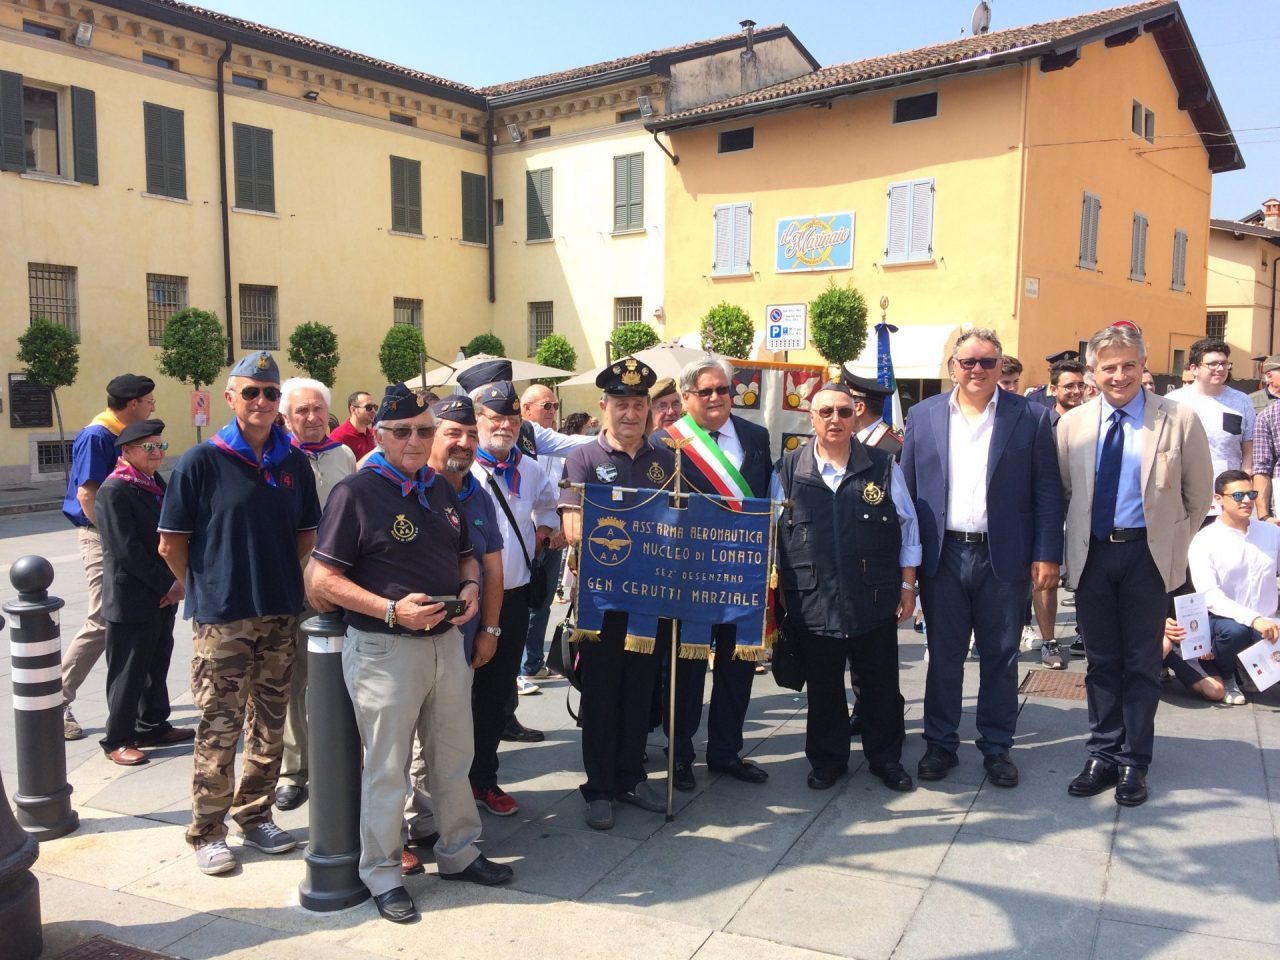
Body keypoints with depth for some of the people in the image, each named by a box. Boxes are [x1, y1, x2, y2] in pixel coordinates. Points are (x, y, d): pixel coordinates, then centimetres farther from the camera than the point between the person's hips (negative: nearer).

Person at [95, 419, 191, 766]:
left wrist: (178, 581, 0)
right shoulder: (114, 490, -14)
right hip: (130, 600, -8)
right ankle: (117, 739, 15)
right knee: (127, 672, 3)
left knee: (157, 666, 17)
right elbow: (126, 549, -19)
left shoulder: (156, 483, 11)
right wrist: (167, 585, -17)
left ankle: (153, 725, 30)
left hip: (162, 597, 8)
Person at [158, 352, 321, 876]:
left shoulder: (294, 461, 5)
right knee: (219, 728, 2)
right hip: (222, 618, -4)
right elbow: (172, 543, -3)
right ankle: (207, 832, 17)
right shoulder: (201, 461, -7)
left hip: (281, 615, 4)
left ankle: (255, 815, 29)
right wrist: (208, 590, 3)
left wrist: (277, 580, 9)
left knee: (270, 724, 13)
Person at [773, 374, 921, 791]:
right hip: (813, 600, 0)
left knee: (881, 686, 11)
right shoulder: (790, 469, 2)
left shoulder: (883, 466, 1)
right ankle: (827, 760, 28)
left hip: (875, 598, 0)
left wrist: (908, 585, 4)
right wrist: (779, 587, 5)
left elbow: (907, 526, 6)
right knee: (823, 688, 12)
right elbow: (774, 533, 7)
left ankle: (886, 759, 29)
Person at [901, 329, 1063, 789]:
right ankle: (940, 744, 24)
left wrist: (1047, 554, -6)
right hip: (942, 556, 1)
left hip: (1004, 556, -1)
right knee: (943, 656, 11)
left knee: (1000, 658, 9)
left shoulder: (1030, 417, 0)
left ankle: (997, 747, 23)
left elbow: (1047, 492, 0)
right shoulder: (923, 416, 5)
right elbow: (907, 487, 6)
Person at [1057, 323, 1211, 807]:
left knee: (1141, 662, 6)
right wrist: (1080, 537, 5)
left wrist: (1171, 543, 5)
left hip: (1147, 554, -2)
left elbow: (1197, 495, 3)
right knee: (1101, 661, 11)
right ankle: (1104, 754, 23)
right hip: (1092, 554, 2)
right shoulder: (1072, 424, 2)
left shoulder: (1179, 419, -5)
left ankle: (1133, 763, 18)